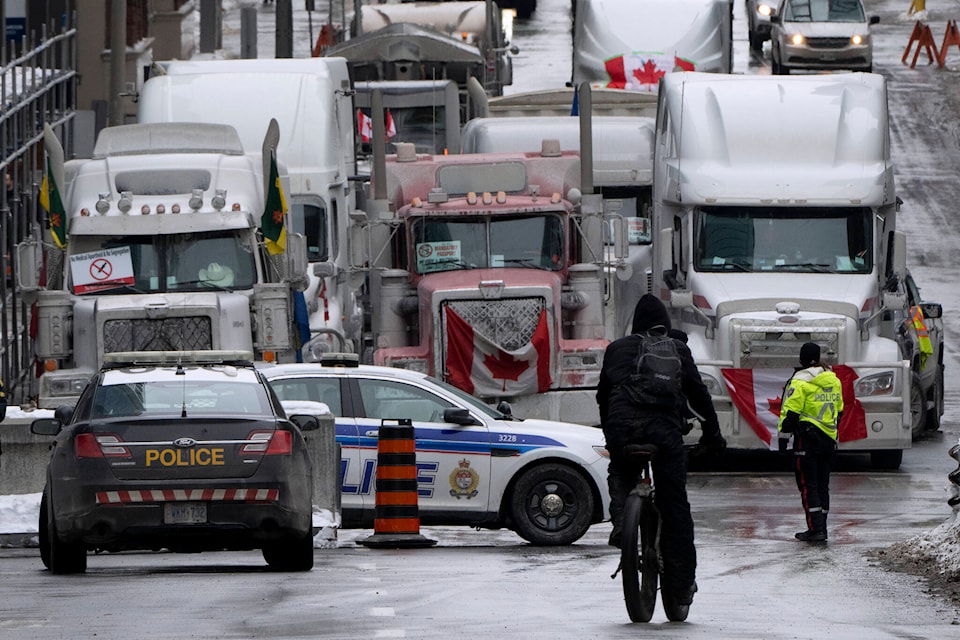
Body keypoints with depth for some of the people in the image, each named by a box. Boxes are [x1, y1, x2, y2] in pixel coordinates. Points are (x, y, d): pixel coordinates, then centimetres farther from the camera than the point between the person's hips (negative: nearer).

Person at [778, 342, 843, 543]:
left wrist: (783, 436, -6)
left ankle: (815, 529, -10)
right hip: (829, 440, 7)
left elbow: (790, 412, -13)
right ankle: (821, 527, 17)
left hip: (807, 438, -7)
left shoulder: (800, 381, -11)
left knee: (808, 485, -4)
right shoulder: (834, 381, 11)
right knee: (822, 484, 14)